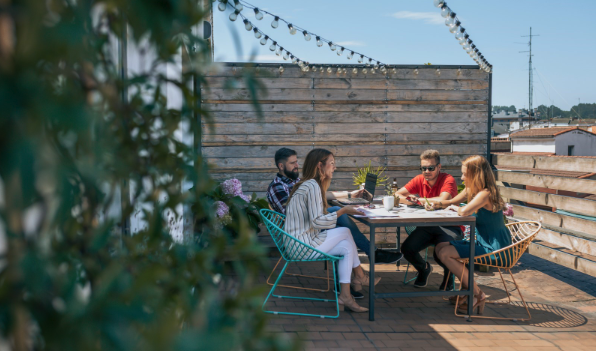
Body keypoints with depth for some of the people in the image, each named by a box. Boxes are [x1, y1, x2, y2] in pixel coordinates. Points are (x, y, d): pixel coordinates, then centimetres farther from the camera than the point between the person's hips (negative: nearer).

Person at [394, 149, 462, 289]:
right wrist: (405, 200, -25)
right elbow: (397, 195, 0)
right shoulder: (419, 180, 2)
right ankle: (424, 269, 21)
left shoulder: (448, 180, -13)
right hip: (427, 226, 5)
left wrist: (418, 200, -20)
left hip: (450, 226, -5)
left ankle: (448, 272, 8)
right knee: (407, 249, -14)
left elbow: (442, 201, -31)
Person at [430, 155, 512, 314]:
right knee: (439, 247, 11)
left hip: (493, 247, -10)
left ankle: (477, 294, -7)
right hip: (481, 241, 10)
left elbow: (464, 212, -37)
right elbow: (452, 202, 19)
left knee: (445, 254, -16)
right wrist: (438, 203, -1)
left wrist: (453, 207, -14)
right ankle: (466, 289, 15)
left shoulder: (485, 194, -23)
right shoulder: (471, 190, 6)